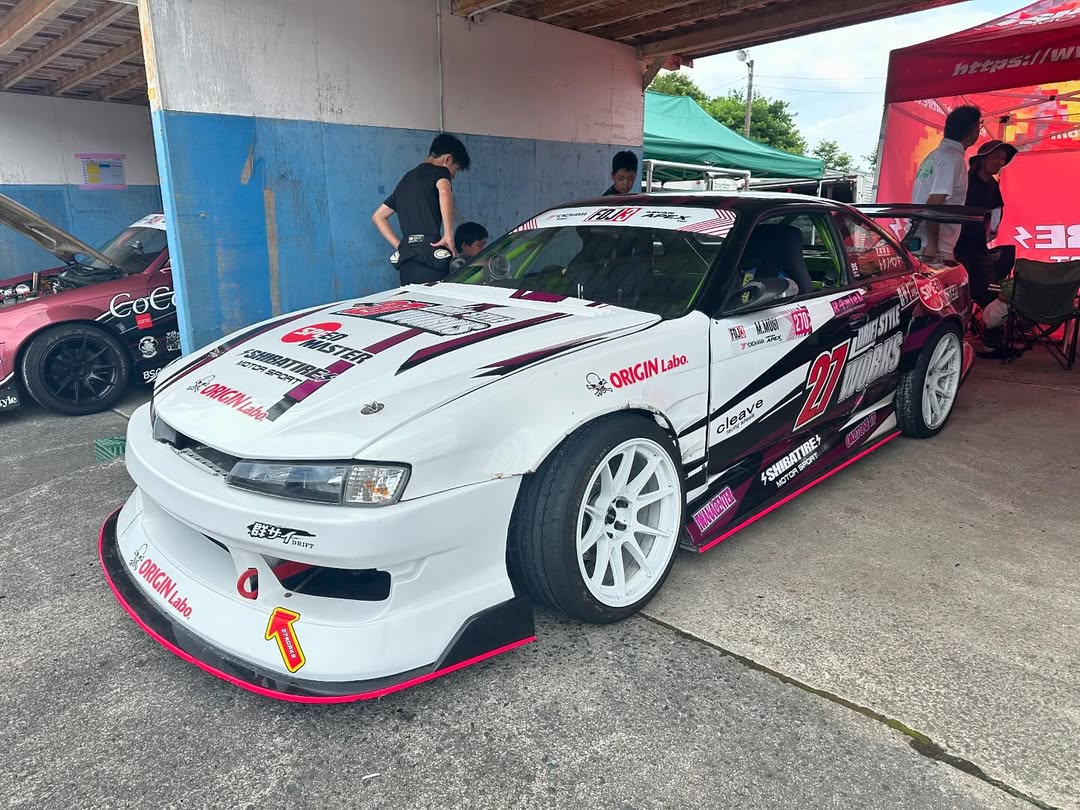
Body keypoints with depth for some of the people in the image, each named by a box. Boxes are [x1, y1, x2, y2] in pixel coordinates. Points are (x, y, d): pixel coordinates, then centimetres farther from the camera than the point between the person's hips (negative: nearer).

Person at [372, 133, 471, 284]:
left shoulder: (406, 179, 26)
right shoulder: (439, 171, 4)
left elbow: (378, 216, 28)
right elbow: (444, 191, -22)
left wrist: (400, 246, 18)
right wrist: (449, 236, -18)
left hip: (406, 263, 7)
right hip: (430, 257, -7)